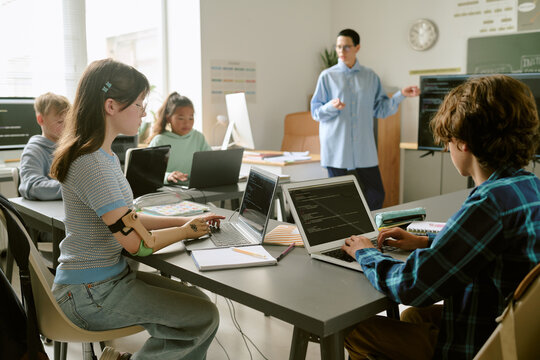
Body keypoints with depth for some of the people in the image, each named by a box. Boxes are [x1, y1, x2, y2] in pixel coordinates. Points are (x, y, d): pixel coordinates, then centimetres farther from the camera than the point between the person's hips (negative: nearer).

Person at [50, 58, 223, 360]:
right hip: (90, 294, -10)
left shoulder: (105, 155, 8)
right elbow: (137, 242, -22)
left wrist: (186, 220, 6)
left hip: (111, 276, 10)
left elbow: (127, 219, 12)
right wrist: (186, 231, -4)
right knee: (205, 318, -10)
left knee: (200, 300, 6)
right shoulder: (91, 164, -24)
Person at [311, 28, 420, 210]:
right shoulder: (327, 76, 2)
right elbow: (315, 111, 2)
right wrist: (332, 106, -18)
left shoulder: (370, 76, 9)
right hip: (337, 148, -2)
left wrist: (401, 95, -1)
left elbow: (381, 109, 11)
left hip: (364, 149, 2)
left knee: (376, 195, 1)